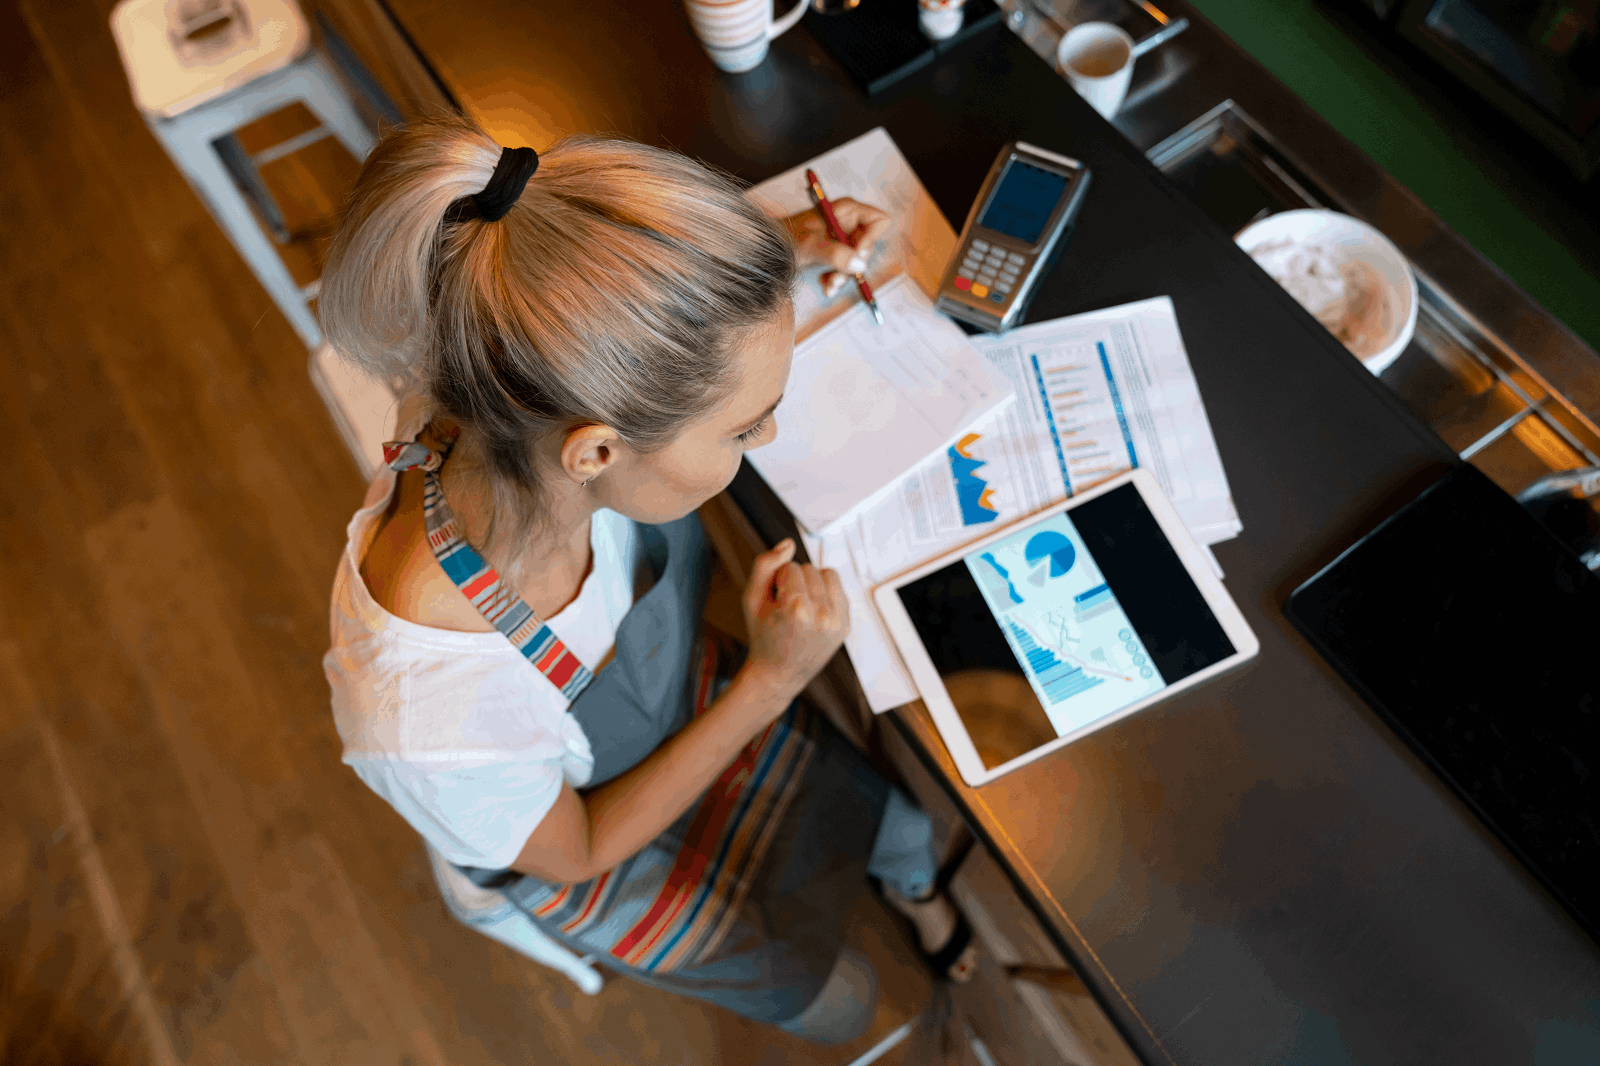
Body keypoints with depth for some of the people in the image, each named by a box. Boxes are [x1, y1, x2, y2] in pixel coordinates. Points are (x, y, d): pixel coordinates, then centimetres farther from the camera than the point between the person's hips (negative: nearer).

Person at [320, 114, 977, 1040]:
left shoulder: (520, 410, -34)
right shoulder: (426, 717, -47)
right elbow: (575, 852, -23)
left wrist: (784, 253, -22)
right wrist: (769, 682, -31)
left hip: (685, 688, 4)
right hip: (590, 834, -3)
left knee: (907, 810, 18)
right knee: (829, 1006, 17)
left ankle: (915, 888, 56)